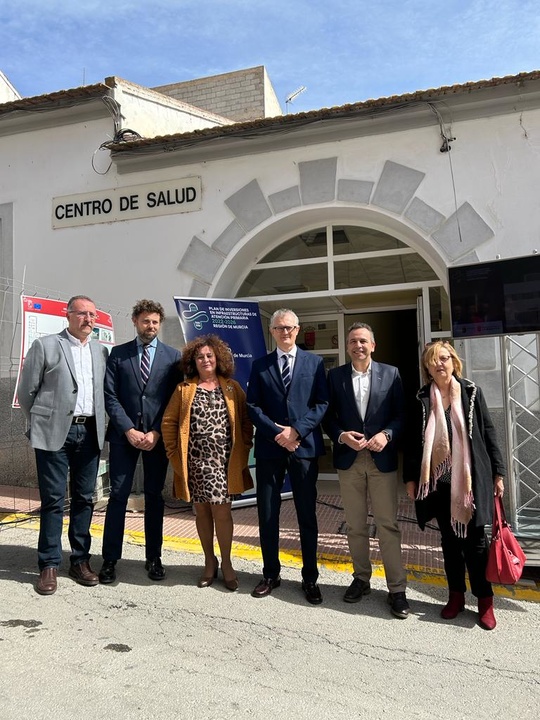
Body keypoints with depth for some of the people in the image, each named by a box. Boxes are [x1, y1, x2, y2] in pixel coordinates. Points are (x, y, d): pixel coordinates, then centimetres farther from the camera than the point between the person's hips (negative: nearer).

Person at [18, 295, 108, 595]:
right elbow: (26, 392, 2)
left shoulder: (101, 351, 11)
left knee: (85, 498, 9)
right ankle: (49, 565, 13)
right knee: (53, 499, 2)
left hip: (89, 432, 4)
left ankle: (81, 560, 20)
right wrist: (43, 422, 8)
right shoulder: (45, 345, 0)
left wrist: (99, 425, 10)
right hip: (55, 433, -3)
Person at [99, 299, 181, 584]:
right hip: (123, 435, 0)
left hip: (157, 436, 0)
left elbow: (174, 399, 1)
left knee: (154, 496, 8)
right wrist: (129, 430, -9)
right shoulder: (118, 354, 6)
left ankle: (153, 558, 19)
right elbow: (110, 396, 0)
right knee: (118, 496, 1)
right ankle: (110, 559, 12)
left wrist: (156, 432, -8)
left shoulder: (172, 356, 4)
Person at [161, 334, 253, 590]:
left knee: (221, 511, 0)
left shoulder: (232, 387, 6)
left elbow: (245, 420, 5)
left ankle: (226, 563, 17)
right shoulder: (184, 389, 5)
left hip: (224, 461, -1)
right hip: (195, 462, 1)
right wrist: (173, 453, 0)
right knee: (202, 511, 10)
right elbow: (169, 421, 5)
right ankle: (209, 562, 25)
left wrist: (244, 449, -2)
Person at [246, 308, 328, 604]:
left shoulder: (314, 362, 6)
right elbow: (253, 406, 2)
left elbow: (322, 403, -1)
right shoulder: (260, 365, 8)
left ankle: (310, 578, 21)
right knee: (267, 515, 8)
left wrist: (297, 431, -13)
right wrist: (277, 433, -11)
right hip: (269, 447, 1)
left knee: (307, 515, 7)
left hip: (304, 446, -1)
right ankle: (271, 574, 24)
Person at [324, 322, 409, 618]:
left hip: (382, 459, -1)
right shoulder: (335, 375, 4)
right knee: (355, 525, 13)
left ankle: (397, 588, 14)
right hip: (348, 460, 2)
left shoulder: (390, 373, 2)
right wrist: (342, 436, -14)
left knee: (388, 525, 2)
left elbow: (400, 414, 0)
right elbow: (328, 416, 3)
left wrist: (387, 435, -16)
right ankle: (361, 578, 29)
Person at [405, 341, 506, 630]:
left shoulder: (471, 392, 0)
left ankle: (485, 600, 20)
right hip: (438, 480, 2)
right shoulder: (421, 399, 2)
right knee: (449, 539, 12)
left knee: (474, 539, 4)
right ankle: (456, 595, 28)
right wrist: (410, 477, 3)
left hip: (471, 478, -1)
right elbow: (414, 440, 5)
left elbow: (488, 433, 2)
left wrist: (498, 472, 0)